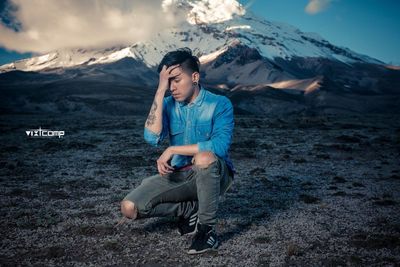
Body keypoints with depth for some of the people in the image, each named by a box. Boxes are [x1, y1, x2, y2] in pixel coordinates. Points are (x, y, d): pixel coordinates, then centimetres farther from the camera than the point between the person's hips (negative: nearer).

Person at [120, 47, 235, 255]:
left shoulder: (220, 104, -14)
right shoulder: (168, 104, -1)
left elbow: (220, 146, -30)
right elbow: (152, 138, -19)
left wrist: (172, 150, -25)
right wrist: (160, 91, -21)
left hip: (214, 176, -4)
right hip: (179, 176, 4)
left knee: (204, 158, -40)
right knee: (130, 208, -14)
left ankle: (207, 228, -19)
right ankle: (192, 209, 5)